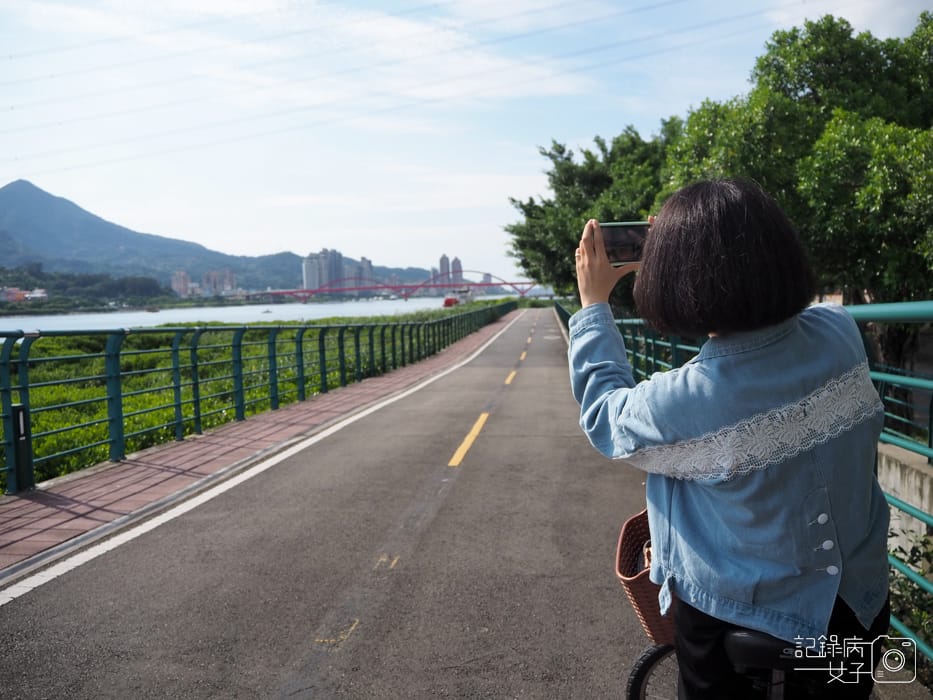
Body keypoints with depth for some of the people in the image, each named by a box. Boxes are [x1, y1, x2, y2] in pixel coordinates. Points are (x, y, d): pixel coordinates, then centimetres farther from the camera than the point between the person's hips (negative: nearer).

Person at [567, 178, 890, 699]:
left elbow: (604, 413, -9)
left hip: (740, 618, -4)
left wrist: (594, 304, -1)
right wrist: (696, 249, 9)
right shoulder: (841, 333, -18)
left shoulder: (685, 402, -32)